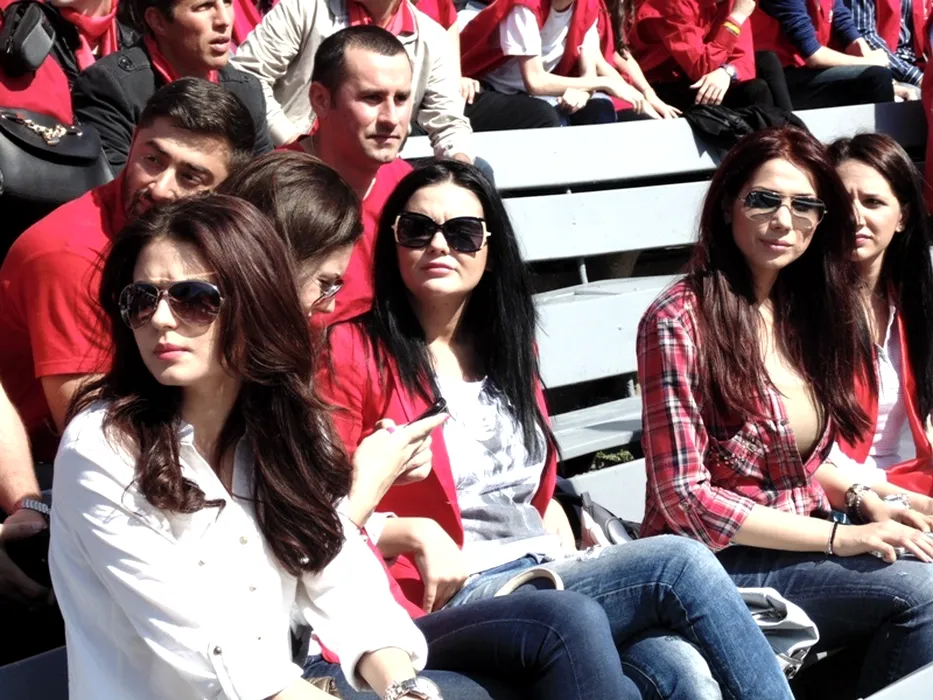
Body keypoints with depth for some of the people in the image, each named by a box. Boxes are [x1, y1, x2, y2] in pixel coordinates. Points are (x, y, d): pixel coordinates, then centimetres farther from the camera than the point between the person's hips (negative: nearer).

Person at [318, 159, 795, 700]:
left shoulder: (509, 345, 17)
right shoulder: (353, 351, -2)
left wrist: (571, 557, 7)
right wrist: (413, 534, -19)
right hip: (449, 603, -6)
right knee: (679, 564, -24)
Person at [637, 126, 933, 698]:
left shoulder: (808, 310, 8)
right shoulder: (678, 322, -13)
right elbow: (685, 499, -15)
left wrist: (863, 503, -1)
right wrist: (842, 537, -17)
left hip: (807, 544, 7)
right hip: (720, 563, -6)